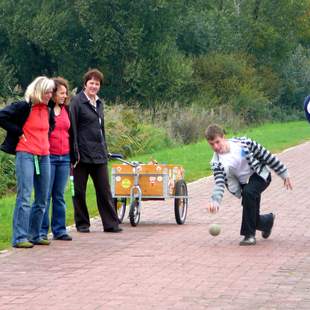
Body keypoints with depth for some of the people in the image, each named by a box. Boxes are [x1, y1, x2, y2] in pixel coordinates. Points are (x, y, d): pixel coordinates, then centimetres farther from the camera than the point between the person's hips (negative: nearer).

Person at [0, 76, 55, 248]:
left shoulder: (47, 110, 14)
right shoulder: (23, 107, -8)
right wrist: (18, 132, -10)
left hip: (44, 156, 7)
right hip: (25, 155, -7)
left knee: (42, 199, 8)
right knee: (24, 197, -12)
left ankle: (34, 235, 18)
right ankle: (19, 238, -11)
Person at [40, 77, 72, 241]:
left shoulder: (66, 109, 13)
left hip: (64, 158, 5)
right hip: (48, 156, -5)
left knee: (59, 195, 8)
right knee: (45, 195, -3)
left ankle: (59, 230, 13)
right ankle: (42, 231, 2)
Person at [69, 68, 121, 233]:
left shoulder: (99, 103, 16)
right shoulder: (77, 102, -6)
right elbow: (72, 128, -11)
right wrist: (75, 152, -16)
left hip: (99, 155, 6)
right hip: (82, 153, -6)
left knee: (104, 190, 5)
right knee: (80, 191, 3)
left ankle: (111, 224, 7)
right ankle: (82, 224, 12)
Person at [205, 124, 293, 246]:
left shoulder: (242, 143, -17)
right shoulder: (217, 162, -13)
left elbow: (265, 155, -9)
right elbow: (219, 183, -24)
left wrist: (284, 174, -5)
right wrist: (215, 201, -45)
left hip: (260, 176, -4)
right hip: (245, 184, 4)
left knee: (248, 192, -34)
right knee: (252, 217, 0)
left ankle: (249, 234, -27)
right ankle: (268, 220, 39)